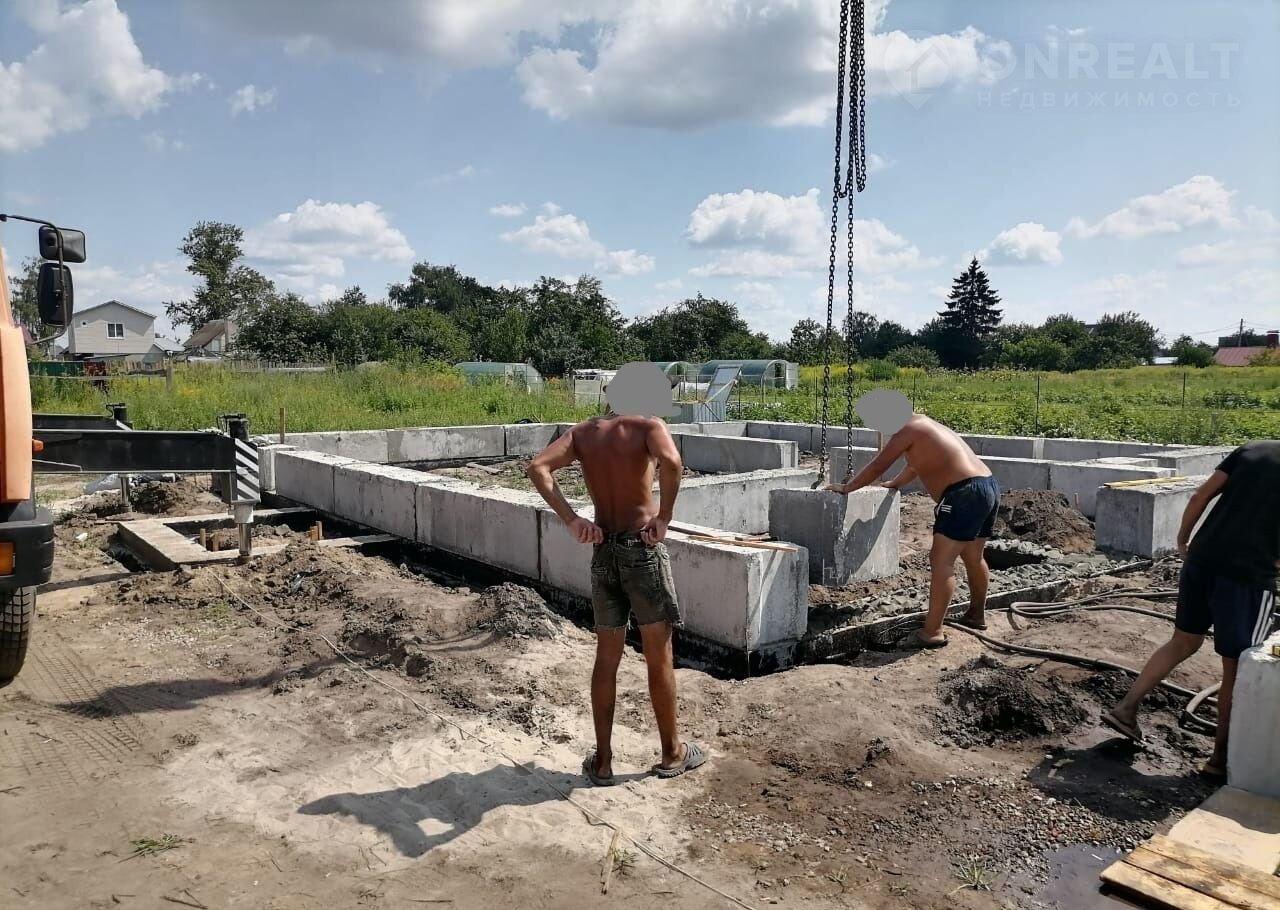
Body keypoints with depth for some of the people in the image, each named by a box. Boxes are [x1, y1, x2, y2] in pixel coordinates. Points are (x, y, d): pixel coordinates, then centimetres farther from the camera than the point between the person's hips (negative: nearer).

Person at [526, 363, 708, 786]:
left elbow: (538, 467, -7)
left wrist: (570, 519, -8)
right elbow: (671, 463, -29)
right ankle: (672, 752, 26)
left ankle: (602, 761, 22)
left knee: (607, 659, 15)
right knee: (659, 657, 10)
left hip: (603, 552, 4)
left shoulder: (583, 432, 7)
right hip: (642, 549, -4)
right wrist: (663, 518, -17)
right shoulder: (648, 426, -7)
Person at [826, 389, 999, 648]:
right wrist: (894, 483, 50)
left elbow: (877, 466, -4)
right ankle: (977, 615, 40)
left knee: (941, 561, -10)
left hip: (964, 493, -10)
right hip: (989, 486, 10)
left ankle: (932, 632, -11)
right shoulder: (923, 425, 22)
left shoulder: (908, 430, -7)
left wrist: (845, 487, 7)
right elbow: (917, 464, 39)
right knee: (973, 557, 24)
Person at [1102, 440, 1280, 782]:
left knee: (1183, 642, 22)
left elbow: (1201, 496, 6)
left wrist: (1183, 539, 17)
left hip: (1202, 559, 4)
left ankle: (1126, 708, 21)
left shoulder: (1252, 449, 9)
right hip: (1250, 575, -4)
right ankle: (1220, 759, 20)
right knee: (1236, 667, 10)